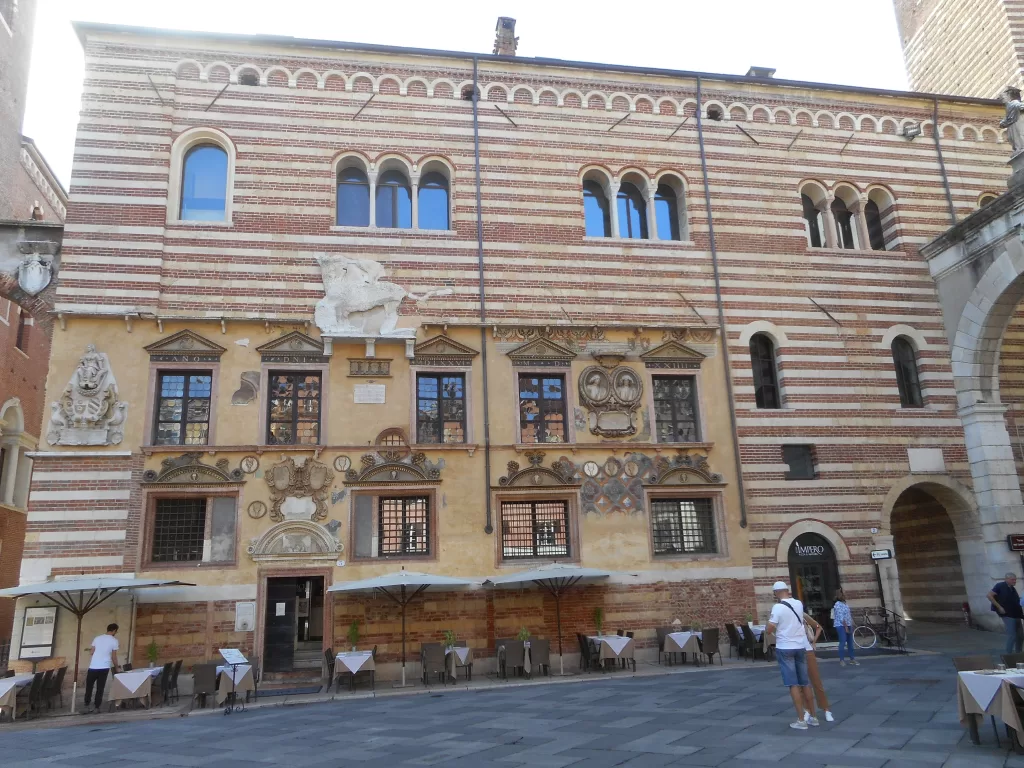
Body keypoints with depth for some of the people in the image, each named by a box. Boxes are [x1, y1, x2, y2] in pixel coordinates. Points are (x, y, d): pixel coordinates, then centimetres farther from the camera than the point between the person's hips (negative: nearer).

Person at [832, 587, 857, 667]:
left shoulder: (845, 604, 12)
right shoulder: (838, 605, -12)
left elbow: (849, 615, 15)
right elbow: (841, 618, -15)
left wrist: (851, 626, 10)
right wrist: (846, 627, -16)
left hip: (848, 625, 8)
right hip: (841, 626, -8)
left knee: (850, 642, 10)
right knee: (843, 642, -8)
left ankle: (852, 659, 17)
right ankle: (841, 660, -3)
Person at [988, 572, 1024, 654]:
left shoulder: (1012, 588, 14)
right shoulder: (1000, 586, -9)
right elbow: (989, 595, -15)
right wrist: (999, 607, -17)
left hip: (1016, 615, 8)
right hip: (1008, 615, -8)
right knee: (1012, 635, -11)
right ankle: (1009, 654, -5)